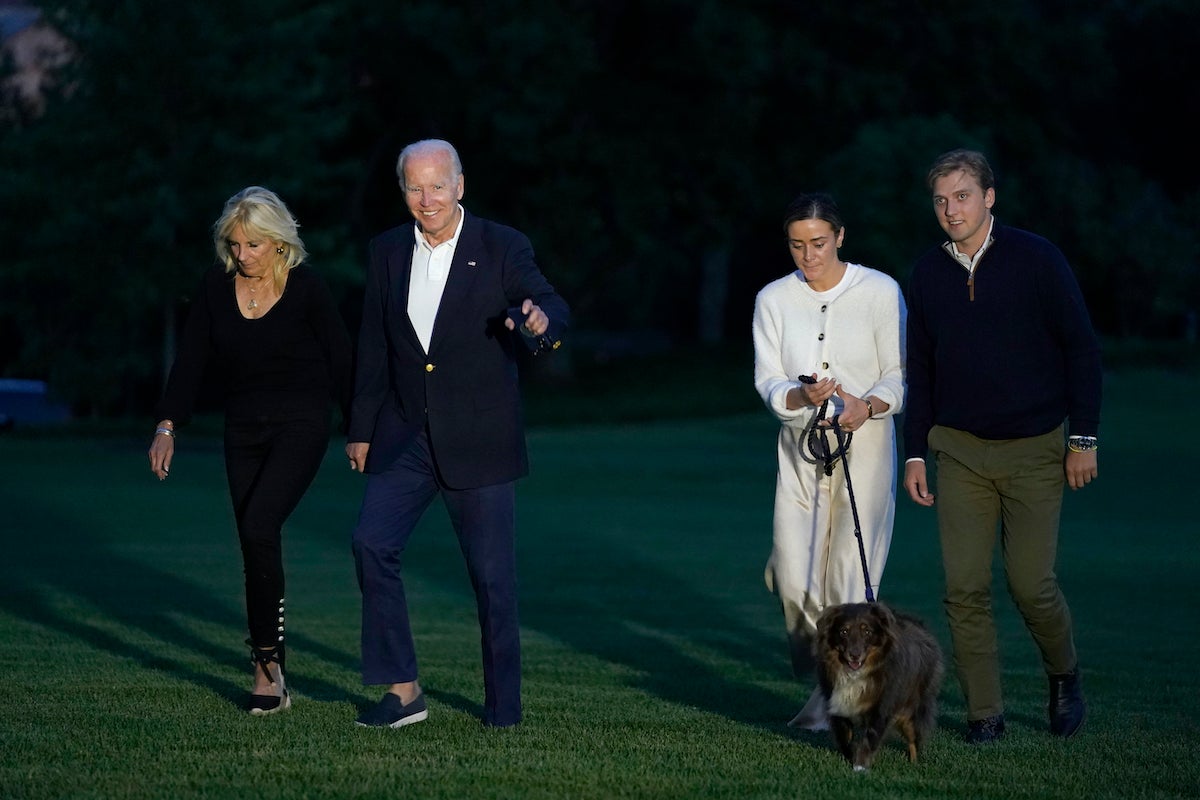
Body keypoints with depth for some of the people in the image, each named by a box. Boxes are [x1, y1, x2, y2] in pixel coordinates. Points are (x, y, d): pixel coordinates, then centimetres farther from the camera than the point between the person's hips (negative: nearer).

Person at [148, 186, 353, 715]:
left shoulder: (306, 287, -8)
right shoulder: (217, 287, 1)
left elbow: (340, 360, -2)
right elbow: (192, 360, 2)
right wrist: (167, 426, -8)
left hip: (301, 424, -5)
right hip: (243, 428, 5)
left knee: (259, 525, -22)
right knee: (256, 541, 3)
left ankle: (267, 658, -14)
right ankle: (273, 677, 8)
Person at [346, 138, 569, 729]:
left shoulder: (503, 248, -4)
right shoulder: (387, 252, 7)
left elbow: (553, 308, -15)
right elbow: (373, 347, 13)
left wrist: (541, 322, -39)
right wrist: (361, 430, 14)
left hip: (478, 438, -3)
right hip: (406, 436, 3)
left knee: (492, 573, 0)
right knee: (372, 543, -12)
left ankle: (503, 703, 13)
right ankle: (402, 690, -6)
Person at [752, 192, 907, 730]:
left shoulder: (881, 292, -3)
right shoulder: (773, 300, 5)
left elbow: (900, 375, -2)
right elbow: (768, 382, 0)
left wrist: (868, 406, -21)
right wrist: (801, 396, -22)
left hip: (865, 444, -3)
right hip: (800, 446, 3)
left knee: (850, 577, -9)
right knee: (793, 578, -7)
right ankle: (821, 680, 21)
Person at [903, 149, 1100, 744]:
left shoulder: (1036, 259, -5)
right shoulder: (927, 275, 6)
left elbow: (1081, 349, -2)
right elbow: (919, 370, 14)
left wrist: (1083, 439, -6)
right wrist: (914, 454, 9)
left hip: (1034, 449, -3)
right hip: (959, 451, 3)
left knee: (1031, 583, -5)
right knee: (964, 588, -3)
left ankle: (1064, 676, 24)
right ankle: (984, 712, 7)